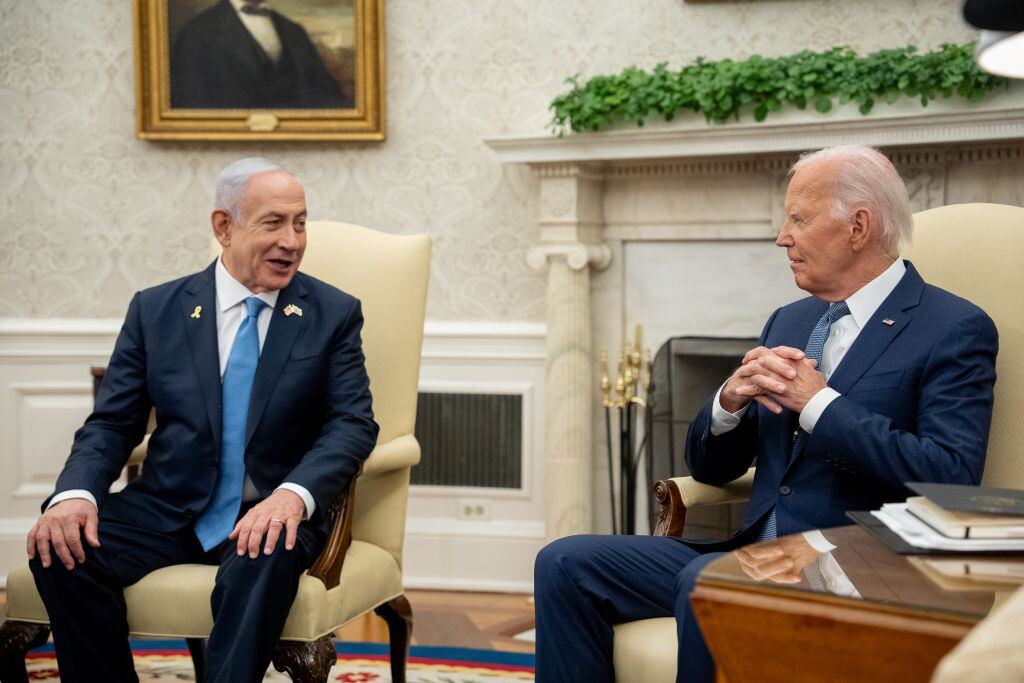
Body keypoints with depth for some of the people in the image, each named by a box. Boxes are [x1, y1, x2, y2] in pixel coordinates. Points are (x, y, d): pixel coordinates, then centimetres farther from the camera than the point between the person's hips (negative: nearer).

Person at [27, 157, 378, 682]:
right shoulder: (155, 310, 7)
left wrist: (294, 495, -26)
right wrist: (76, 494, -17)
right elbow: (111, 422, 5)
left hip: (270, 514, -2)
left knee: (262, 563, -36)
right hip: (168, 509, 2)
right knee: (61, 551, -23)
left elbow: (354, 423, -6)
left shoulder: (334, 314, 3)